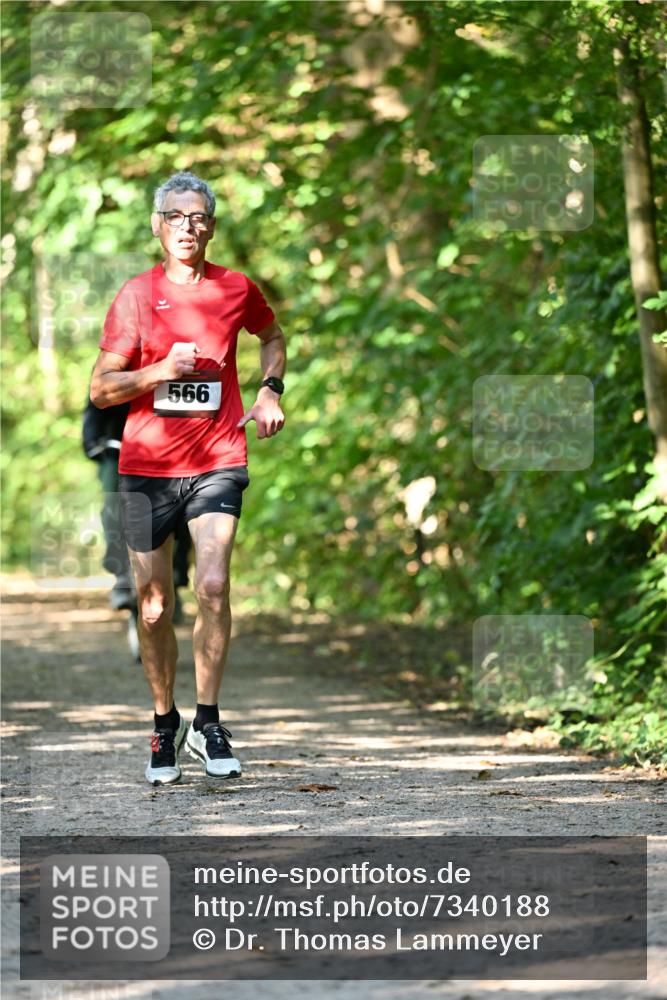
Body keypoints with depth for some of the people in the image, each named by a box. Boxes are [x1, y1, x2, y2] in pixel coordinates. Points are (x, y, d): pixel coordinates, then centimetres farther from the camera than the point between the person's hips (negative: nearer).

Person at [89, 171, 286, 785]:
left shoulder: (236, 290, 5)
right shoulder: (136, 296, 1)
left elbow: (272, 336, 28)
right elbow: (101, 389, 0)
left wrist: (270, 389, 11)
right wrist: (163, 369, -15)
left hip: (216, 461, 0)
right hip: (146, 465, 0)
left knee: (213, 587, -17)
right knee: (154, 604, 5)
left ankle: (209, 723, -5)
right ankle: (165, 724, 22)